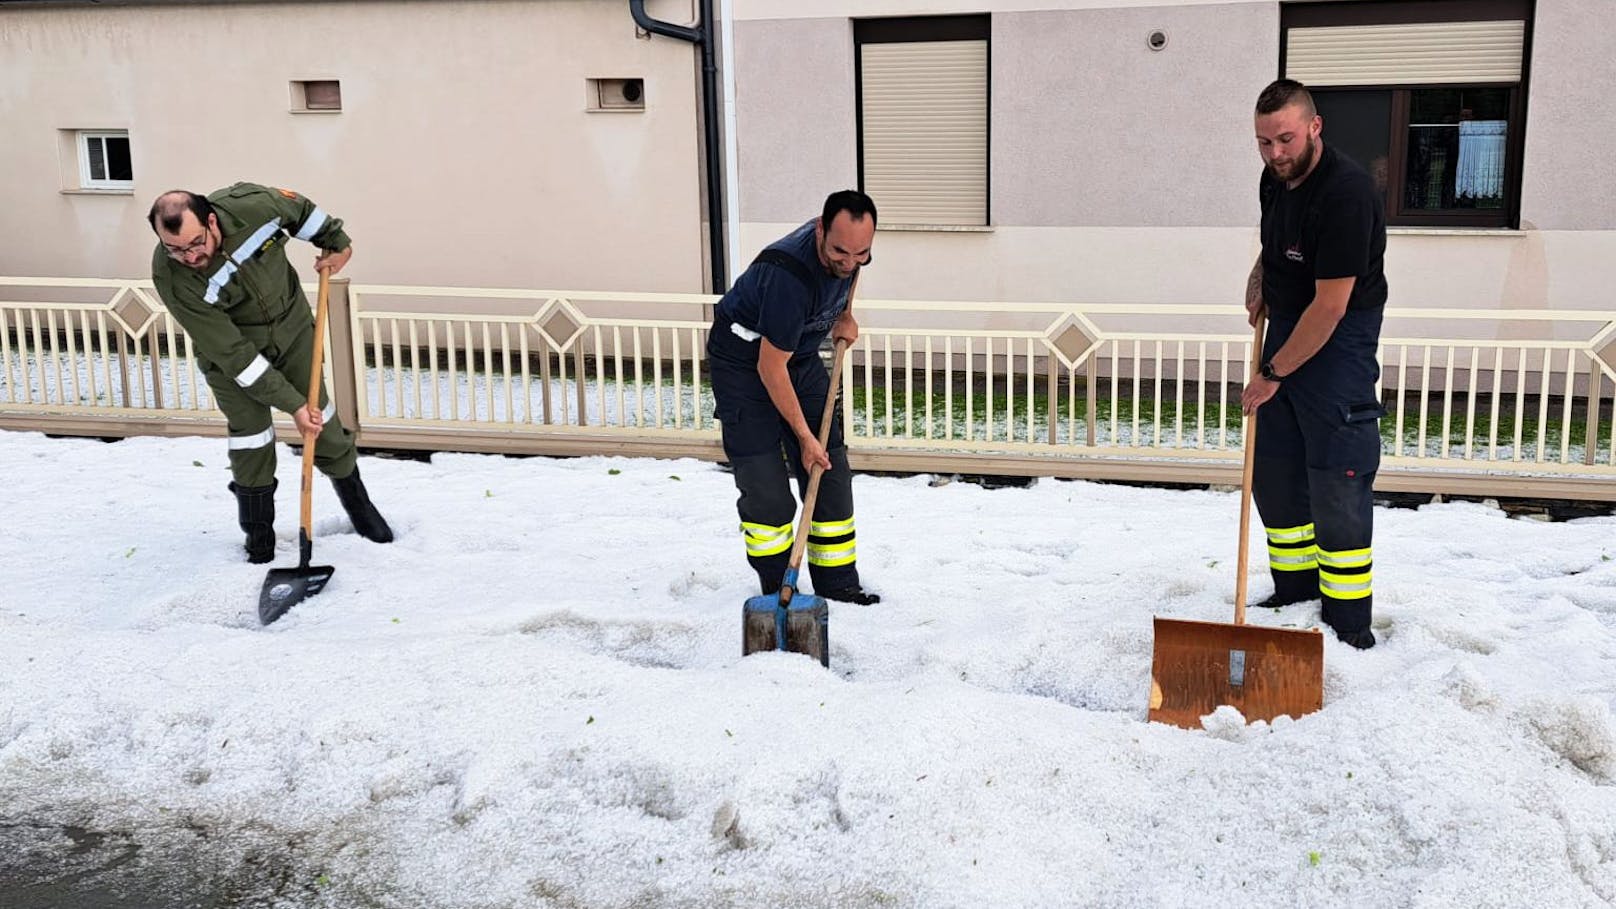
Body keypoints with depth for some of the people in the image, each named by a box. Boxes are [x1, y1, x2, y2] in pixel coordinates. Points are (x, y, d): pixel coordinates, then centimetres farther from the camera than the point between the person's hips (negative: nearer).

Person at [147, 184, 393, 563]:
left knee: (322, 418, 9)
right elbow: (232, 355, -30)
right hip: (227, 346, -2)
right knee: (250, 436, -2)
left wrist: (336, 241, 6)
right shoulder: (171, 276, -32)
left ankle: (357, 504, 28)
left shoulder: (250, 204, -31)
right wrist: (291, 403, -29)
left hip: (292, 325, 2)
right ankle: (259, 539, 16)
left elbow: (299, 206, -4)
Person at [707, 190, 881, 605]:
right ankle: (777, 588, 3)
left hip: (801, 356, 7)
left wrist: (843, 315, 3)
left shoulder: (848, 249, -15)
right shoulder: (788, 275, -38)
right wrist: (804, 435, -23)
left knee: (831, 471, 3)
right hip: (744, 363, -7)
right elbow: (770, 367, -30)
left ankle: (837, 582, 11)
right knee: (763, 484, -11)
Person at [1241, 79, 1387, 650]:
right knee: (1274, 476, 12)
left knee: (1337, 485, -9)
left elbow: (1330, 305, -24)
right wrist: (1262, 275, 6)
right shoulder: (1275, 179, 3)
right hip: (1286, 329, 9)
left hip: (1336, 341, -9)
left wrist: (1274, 373, -17)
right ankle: (1295, 595, 25)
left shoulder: (1345, 194, -24)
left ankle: (1349, 627, -2)